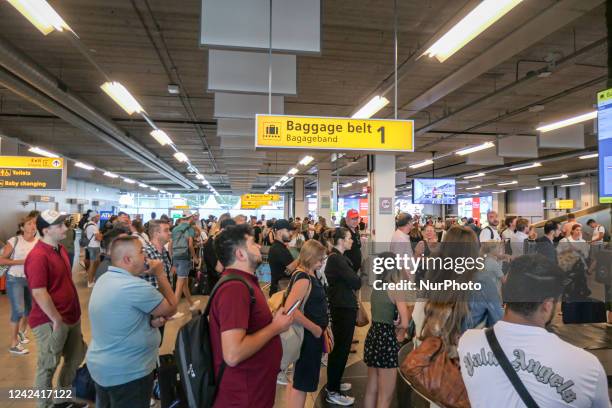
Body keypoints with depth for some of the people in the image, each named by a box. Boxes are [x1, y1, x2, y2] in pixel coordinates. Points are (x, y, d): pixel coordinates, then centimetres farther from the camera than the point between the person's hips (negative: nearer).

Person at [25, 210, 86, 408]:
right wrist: (57, 320, -19)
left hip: (71, 316, 9)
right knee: (48, 367, 10)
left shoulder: (60, 249, 7)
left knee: (75, 360, 22)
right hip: (51, 322, -9)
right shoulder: (38, 256, -22)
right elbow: (39, 293, -24)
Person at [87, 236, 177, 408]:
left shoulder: (104, 279, 2)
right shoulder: (136, 286, -28)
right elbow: (171, 309, -15)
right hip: (128, 373, -9)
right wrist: (160, 275, -8)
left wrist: (150, 320, -6)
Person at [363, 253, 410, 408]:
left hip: (373, 335, 7)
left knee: (371, 390, 19)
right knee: (385, 395, 6)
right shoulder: (396, 290, -13)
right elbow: (405, 323, -18)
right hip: (387, 338, -7)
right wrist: (399, 329, 1)